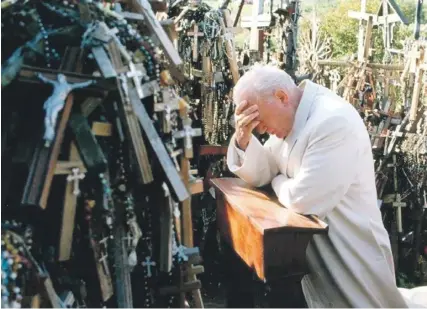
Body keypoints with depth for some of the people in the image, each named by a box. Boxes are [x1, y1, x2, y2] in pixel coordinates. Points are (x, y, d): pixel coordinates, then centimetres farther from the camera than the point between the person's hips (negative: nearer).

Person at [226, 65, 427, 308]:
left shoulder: (334, 121, -27)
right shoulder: (288, 117, 2)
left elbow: (303, 199, -29)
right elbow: (259, 176, 6)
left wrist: (278, 182, -8)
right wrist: (243, 137, -12)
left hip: (351, 253, -9)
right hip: (314, 249, 9)